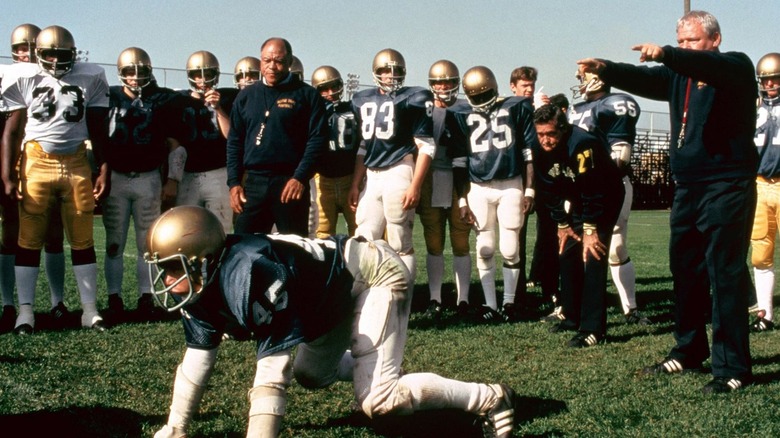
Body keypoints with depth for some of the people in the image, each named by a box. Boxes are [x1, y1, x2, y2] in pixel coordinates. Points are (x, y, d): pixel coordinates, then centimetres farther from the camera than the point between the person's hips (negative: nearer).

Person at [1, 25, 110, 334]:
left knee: (83, 240, 5)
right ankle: (25, 310, 7)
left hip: (77, 164, 1)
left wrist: (104, 171, 3)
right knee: (29, 240, 1)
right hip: (37, 163, -1)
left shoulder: (89, 79, 3)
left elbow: (98, 131, 8)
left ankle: (90, 310, 12)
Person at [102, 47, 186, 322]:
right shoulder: (110, 98, 5)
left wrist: (173, 180, 0)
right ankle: (114, 300, 9)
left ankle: (146, 299, 10)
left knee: (147, 244, 4)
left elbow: (175, 144, 7)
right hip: (115, 177, 0)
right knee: (114, 243, 4)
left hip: (149, 179, 0)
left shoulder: (162, 101, 4)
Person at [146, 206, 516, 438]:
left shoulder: (248, 277, -36)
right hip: (339, 294, 10)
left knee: (377, 401, -17)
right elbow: (197, 358, 3)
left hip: (375, 274, -10)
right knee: (310, 374, 21)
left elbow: (271, 375, -37)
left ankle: (490, 399, -3)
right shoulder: (203, 286, -8)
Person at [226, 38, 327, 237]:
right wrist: (234, 182, 5)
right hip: (252, 182, 3)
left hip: (291, 183, -3)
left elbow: (317, 139, -5)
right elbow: (235, 142, 14)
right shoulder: (246, 96, 13)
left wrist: (300, 178, -14)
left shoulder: (306, 95, 1)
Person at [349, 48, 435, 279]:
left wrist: (415, 186, -14)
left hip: (399, 172, -6)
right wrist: (355, 184, 18)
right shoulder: (364, 100, 16)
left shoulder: (414, 98, -2)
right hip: (372, 176, 6)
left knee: (401, 246, -3)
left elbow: (426, 147, -6)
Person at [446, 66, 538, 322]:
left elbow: (529, 151, 5)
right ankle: (490, 304, 11)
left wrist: (529, 190, 1)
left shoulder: (516, 108, 1)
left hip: (511, 186, -1)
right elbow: (459, 161, 8)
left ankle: (509, 302, 13)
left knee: (510, 249, 0)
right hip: (478, 188, 1)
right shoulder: (461, 116, 5)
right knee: (485, 249, 4)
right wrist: (462, 200, 4)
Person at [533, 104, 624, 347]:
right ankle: (574, 317, 22)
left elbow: (594, 192, -28)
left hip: (605, 200, -8)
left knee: (592, 258, -17)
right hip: (578, 202, 8)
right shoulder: (542, 152, -10)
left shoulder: (583, 145, -33)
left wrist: (590, 229, -23)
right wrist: (562, 225, 0)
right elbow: (551, 191, 1)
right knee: (567, 256, 6)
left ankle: (593, 329, -17)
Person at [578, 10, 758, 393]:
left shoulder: (735, 67, -2)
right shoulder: (680, 74, 16)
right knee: (685, 270, 12)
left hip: (727, 187, -7)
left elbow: (711, 67, -25)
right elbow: (643, 81, 1)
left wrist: (666, 55, -41)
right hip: (688, 188, 7)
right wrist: (605, 70, -17)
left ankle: (732, 368, -4)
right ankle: (688, 352, 25)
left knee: (725, 275, -8)